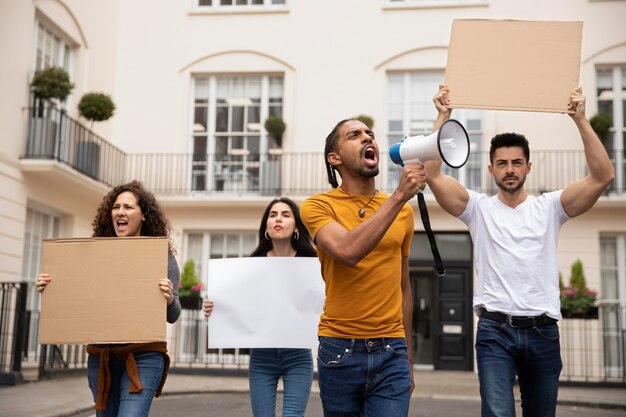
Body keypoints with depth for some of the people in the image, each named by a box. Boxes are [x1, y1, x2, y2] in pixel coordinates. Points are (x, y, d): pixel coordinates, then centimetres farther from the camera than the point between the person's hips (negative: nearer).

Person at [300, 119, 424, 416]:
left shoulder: (403, 211, 8)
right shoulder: (318, 206, -4)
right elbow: (348, 252, -24)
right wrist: (399, 196, -23)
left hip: (391, 351, 2)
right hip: (339, 350, -2)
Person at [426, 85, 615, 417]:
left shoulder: (549, 207, 7)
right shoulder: (478, 208, 4)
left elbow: (603, 176, -4)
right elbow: (432, 174, -7)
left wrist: (580, 119, -8)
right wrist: (443, 117, -8)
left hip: (542, 331, 2)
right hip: (495, 330, -2)